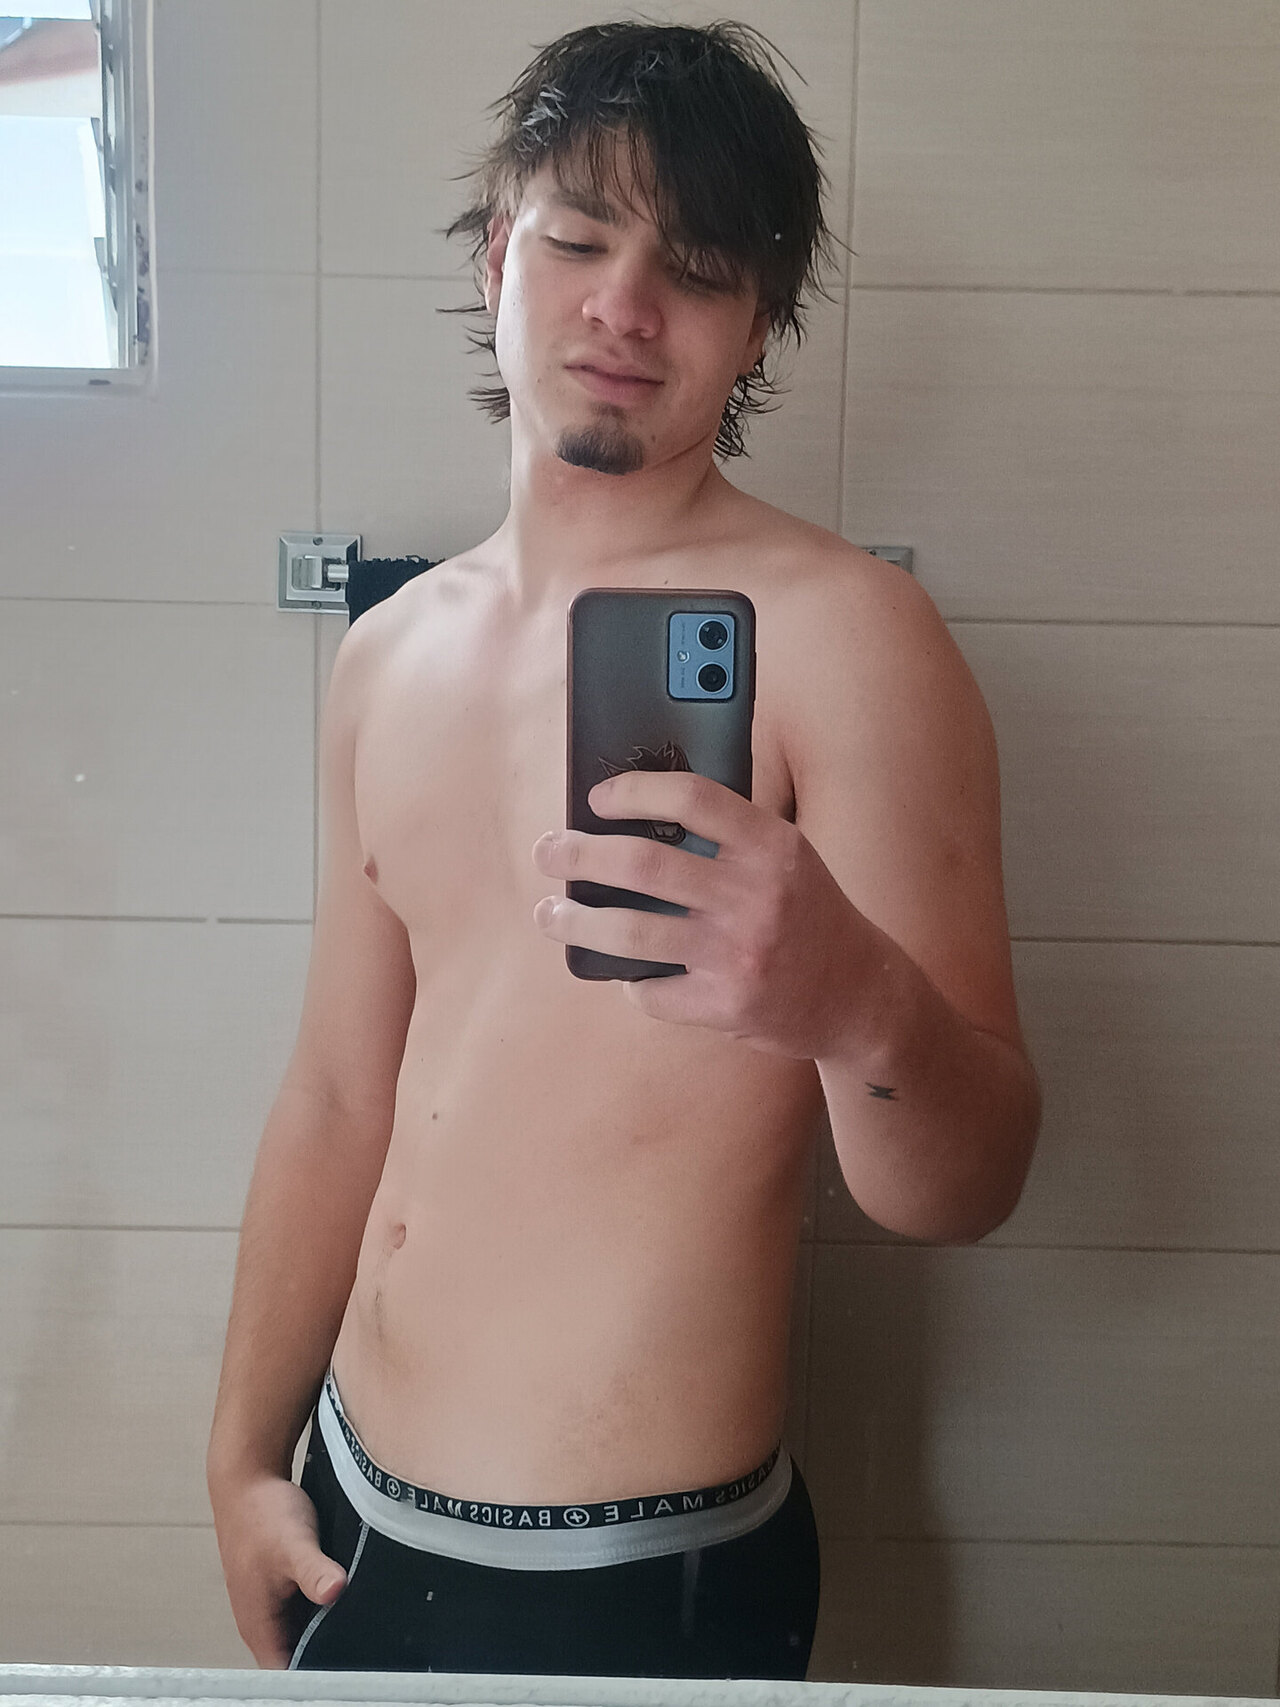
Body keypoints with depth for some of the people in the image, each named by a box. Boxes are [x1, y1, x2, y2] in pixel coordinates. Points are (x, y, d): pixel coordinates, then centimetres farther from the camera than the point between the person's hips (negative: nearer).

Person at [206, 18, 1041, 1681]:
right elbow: (340, 1100, 9)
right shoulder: (390, 657, 3)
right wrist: (245, 1453, 13)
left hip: (640, 1584, -5)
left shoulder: (844, 635, -15)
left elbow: (966, 1190, -19)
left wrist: (856, 1004, -39)